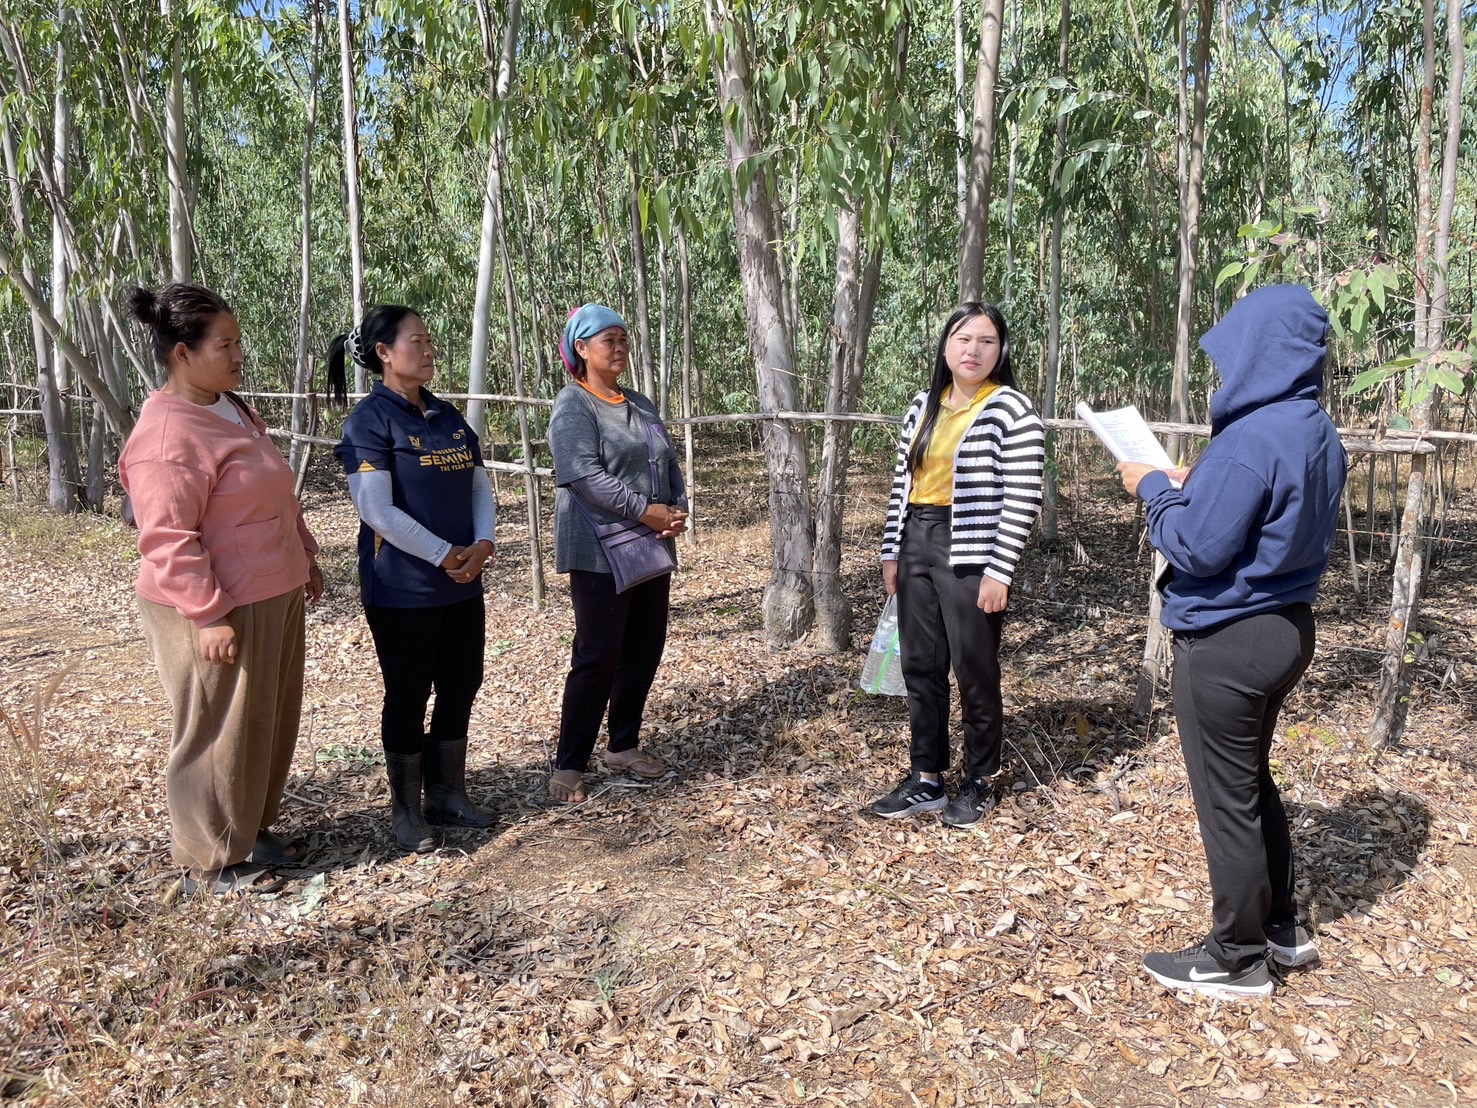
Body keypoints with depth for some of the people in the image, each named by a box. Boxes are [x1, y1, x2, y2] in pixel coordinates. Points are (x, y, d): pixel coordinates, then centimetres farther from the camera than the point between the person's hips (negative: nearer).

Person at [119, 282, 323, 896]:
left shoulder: (232, 409, 11)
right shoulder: (166, 435, -20)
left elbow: (278, 497, 20)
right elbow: (168, 540, -23)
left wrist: (304, 557, 21)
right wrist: (209, 615, -24)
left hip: (274, 598, 9)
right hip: (220, 613, -9)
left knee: (271, 723, 18)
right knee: (220, 736, 4)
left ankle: (253, 830, 36)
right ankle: (211, 862, 21)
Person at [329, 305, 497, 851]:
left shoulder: (448, 416, 11)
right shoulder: (370, 419, -10)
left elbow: (480, 487, 10)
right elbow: (377, 508, -18)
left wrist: (482, 545, -8)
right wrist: (445, 555, -16)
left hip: (462, 584, 7)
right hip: (403, 588, -7)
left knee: (461, 688, 13)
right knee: (408, 696, 5)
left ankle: (447, 795, 29)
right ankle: (406, 810, 22)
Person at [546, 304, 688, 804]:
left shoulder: (640, 405, 17)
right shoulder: (573, 406, -8)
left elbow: (670, 465, 15)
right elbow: (584, 474, -20)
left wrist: (679, 509, -4)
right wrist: (646, 510, -19)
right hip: (600, 553, -8)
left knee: (645, 651, 11)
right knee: (597, 658, -6)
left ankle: (624, 745, 26)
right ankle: (569, 765, 6)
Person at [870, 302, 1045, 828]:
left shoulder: (1012, 410, -8)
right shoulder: (924, 406, 11)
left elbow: (1022, 500, -12)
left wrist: (999, 572, -16)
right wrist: (891, 551, 12)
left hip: (970, 557, -6)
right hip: (916, 547, 7)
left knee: (975, 674, 5)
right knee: (920, 669, 11)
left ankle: (980, 781, 23)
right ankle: (926, 780, 23)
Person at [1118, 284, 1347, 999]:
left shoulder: (1250, 441, -24)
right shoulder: (1318, 434, 6)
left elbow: (1196, 549, -23)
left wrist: (1154, 488, -7)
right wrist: (1196, 485, 9)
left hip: (1227, 644, -9)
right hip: (1287, 626, 10)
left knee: (1226, 800, 5)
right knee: (1252, 782, 24)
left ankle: (1236, 960, 20)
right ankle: (1281, 927, 37)